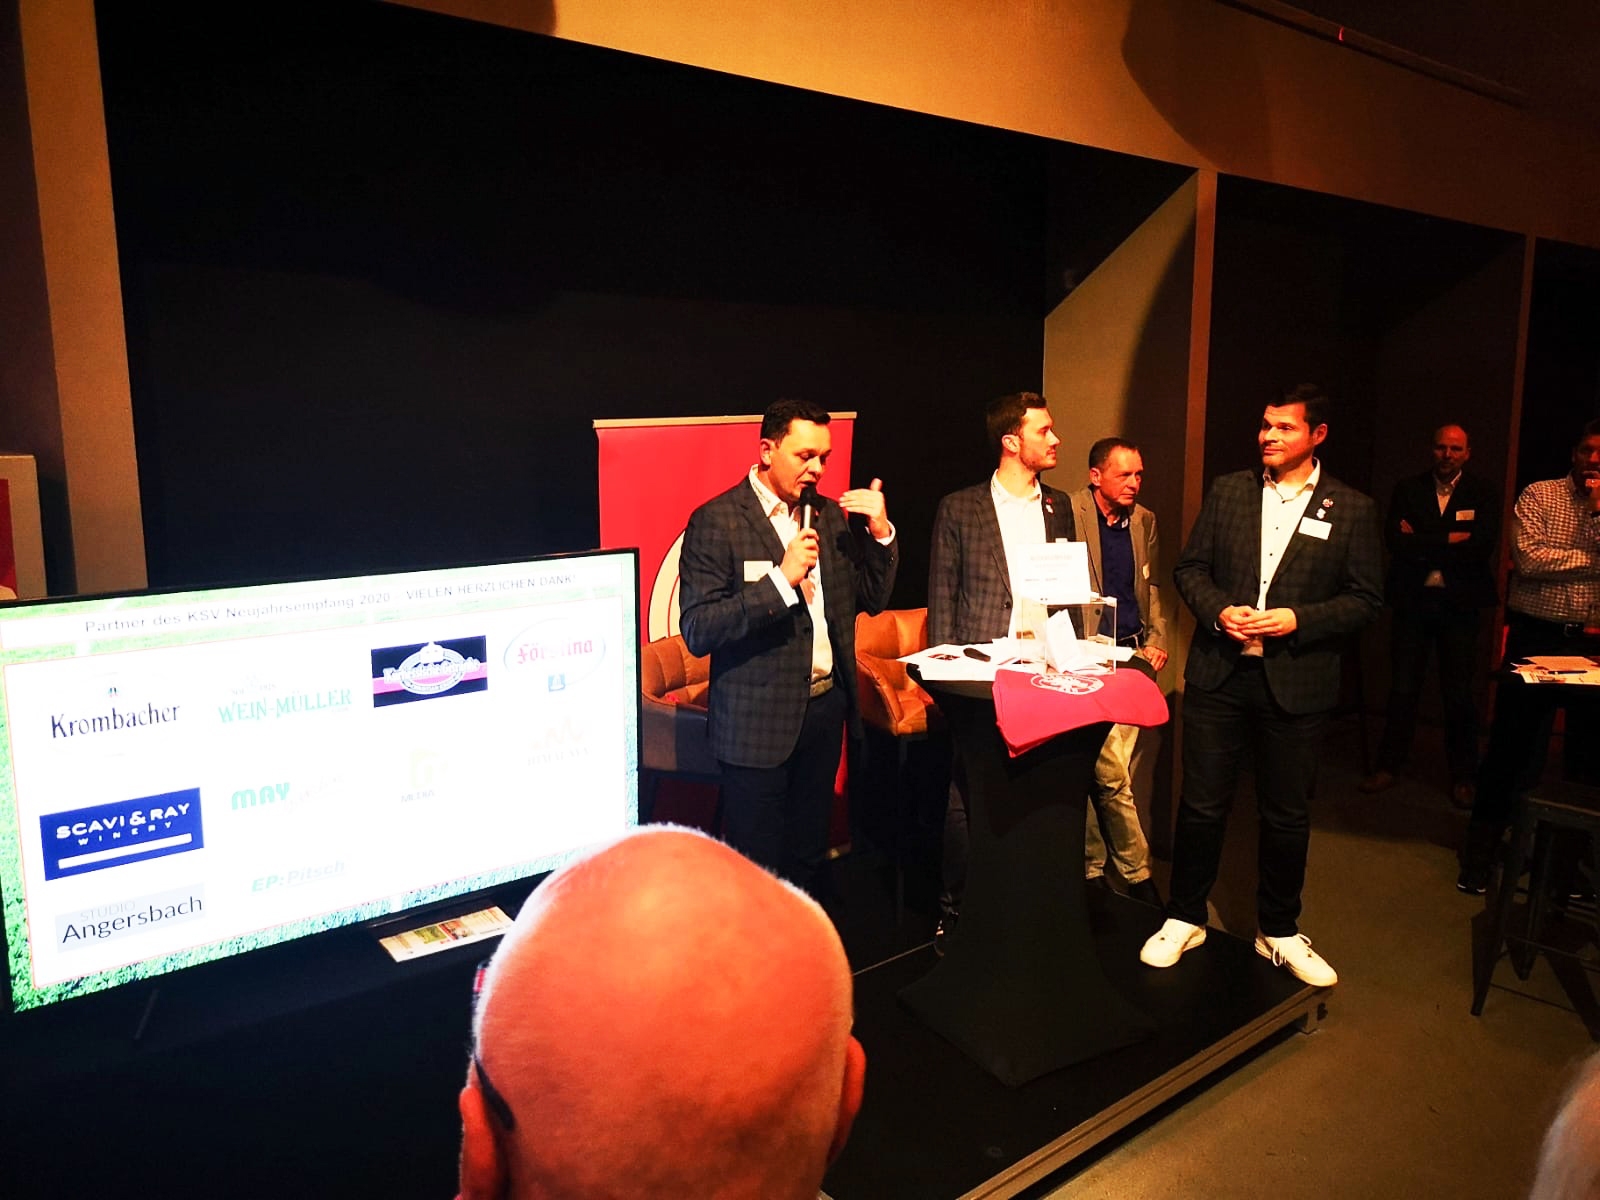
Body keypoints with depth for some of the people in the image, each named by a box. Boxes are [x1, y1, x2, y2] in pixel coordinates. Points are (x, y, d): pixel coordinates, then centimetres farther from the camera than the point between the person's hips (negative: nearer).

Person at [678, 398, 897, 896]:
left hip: (826, 706, 6)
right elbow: (696, 631, -18)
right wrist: (782, 579, -25)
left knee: (809, 856, 18)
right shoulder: (716, 521, -11)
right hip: (758, 723, -6)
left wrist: (880, 532, -5)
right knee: (759, 870, 7)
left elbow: (872, 599, 11)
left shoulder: (831, 515, 8)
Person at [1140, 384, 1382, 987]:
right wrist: (1219, 610, -11)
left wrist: (1298, 620, -15)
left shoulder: (1352, 509, 0)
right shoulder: (1227, 491, 5)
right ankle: (1184, 919, 25)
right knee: (1201, 804, 7)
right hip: (1218, 673, 1)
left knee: (1287, 815, 11)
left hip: (1296, 682, -1)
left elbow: (1365, 599, 0)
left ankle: (1279, 931, 30)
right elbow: (1189, 567, 7)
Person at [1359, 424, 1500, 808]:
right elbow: (1394, 541, -8)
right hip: (1412, 600, 1)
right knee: (1402, 688, 7)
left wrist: (1422, 541, -11)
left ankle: (1462, 777, 18)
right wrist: (1451, 540, -12)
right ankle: (1388, 766, 18)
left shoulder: (1483, 492, 3)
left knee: (1459, 693, 5)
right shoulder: (1407, 489, 5)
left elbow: (1484, 543, -12)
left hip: (1460, 603, -1)